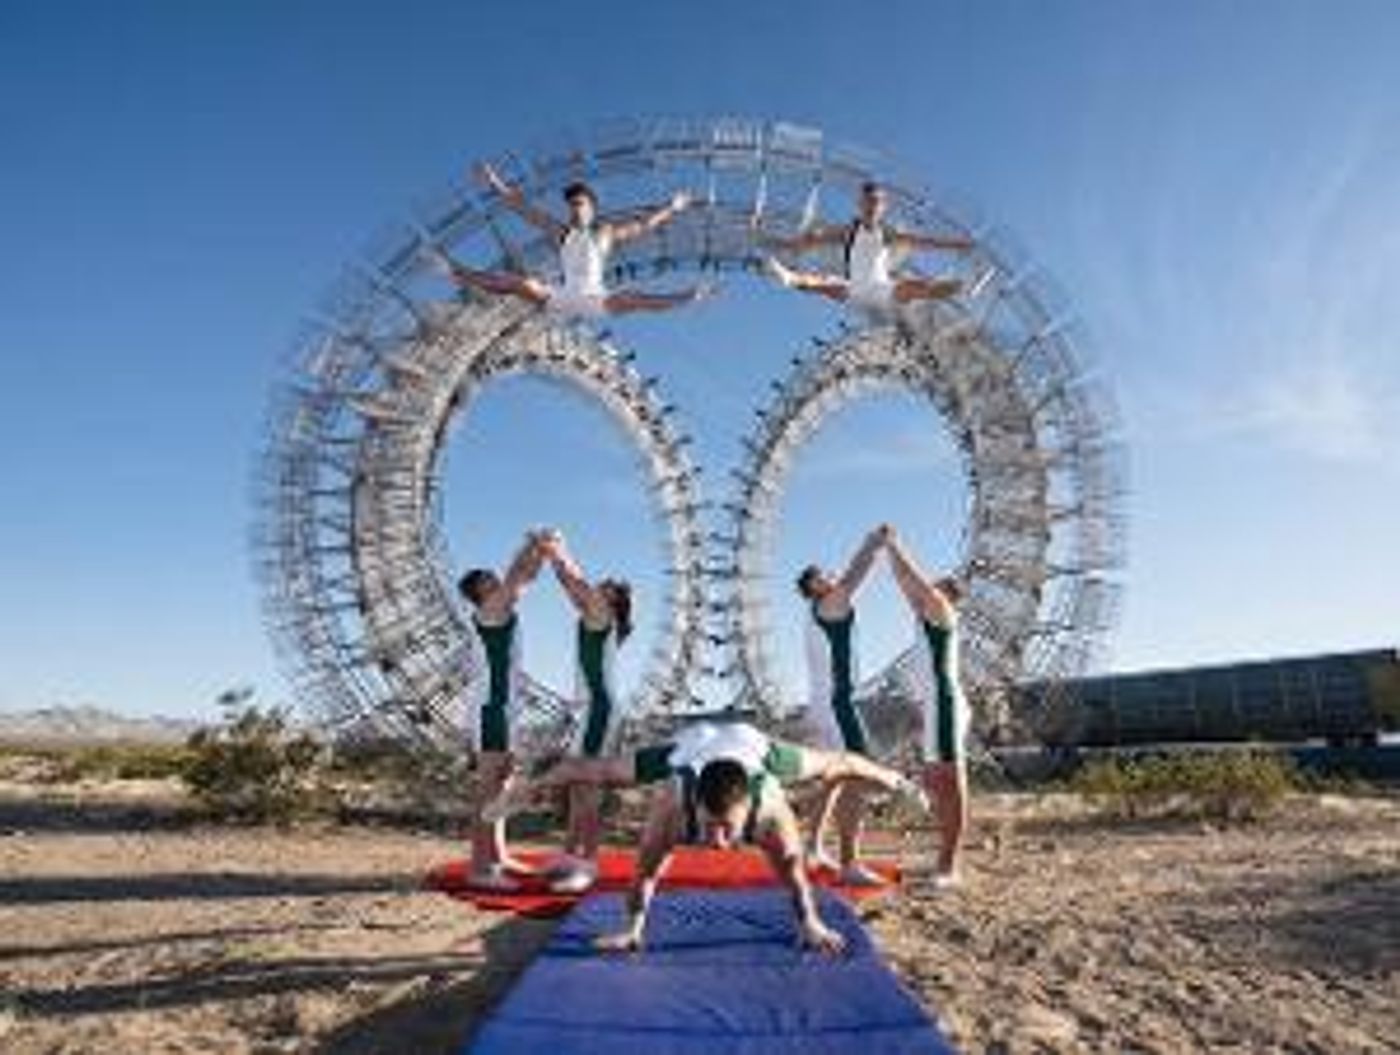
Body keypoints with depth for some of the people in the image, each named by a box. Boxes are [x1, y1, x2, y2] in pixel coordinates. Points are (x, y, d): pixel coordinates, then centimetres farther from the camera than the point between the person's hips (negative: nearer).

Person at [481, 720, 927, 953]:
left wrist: (811, 924, -15)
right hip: (685, 745, 0)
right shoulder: (671, 804, -44)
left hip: (751, 742, 1)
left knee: (832, 766, 22)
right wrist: (632, 929, -21)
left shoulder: (771, 808, -43)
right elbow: (646, 869, -30)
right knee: (599, 772, 15)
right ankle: (528, 786, 41)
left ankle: (895, 779, 52)